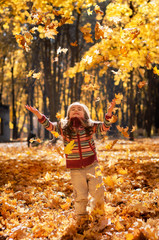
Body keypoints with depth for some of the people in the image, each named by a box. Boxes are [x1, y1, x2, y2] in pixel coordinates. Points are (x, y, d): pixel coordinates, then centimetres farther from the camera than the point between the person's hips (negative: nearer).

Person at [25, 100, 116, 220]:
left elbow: (105, 127, -4)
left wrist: (109, 112, -18)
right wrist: (38, 113, -12)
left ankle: (98, 209, 37)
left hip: (92, 166, 0)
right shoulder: (63, 127, 0)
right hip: (75, 169, 0)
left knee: (98, 192, 4)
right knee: (80, 196, 6)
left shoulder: (91, 126, -2)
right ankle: (81, 216, 29)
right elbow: (49, 125, 1)